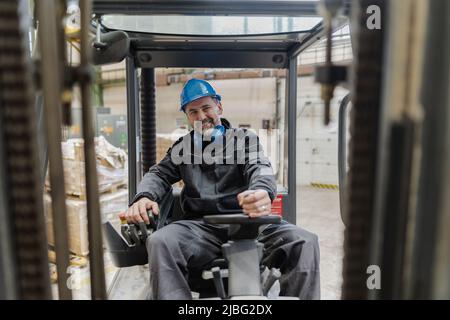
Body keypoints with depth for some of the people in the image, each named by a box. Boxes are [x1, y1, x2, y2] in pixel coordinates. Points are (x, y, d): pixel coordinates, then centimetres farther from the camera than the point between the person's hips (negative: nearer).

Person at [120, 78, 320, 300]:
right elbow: (159, 174, 14)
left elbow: (260, 168, -5)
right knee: (159, 243, -29)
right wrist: (144, 197, -12)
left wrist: (262, 192, -31)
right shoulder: (182, 147, 22)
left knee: (304, 242, -25)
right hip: (201, 227, 1)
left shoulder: (244, 138, 13)